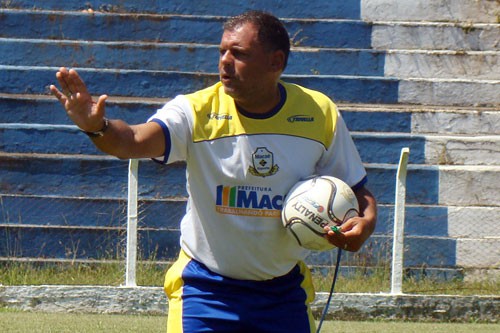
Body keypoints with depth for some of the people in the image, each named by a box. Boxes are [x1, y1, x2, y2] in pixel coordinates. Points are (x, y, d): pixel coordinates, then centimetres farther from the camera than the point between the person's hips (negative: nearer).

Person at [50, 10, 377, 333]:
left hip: (284, 292, 2)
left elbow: (357, 189, 4)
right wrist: (97, 127, -53)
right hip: (205, 289, -2)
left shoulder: (320, 114, -7)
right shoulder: (197, 111, -13)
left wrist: (365, 222, -19)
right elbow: (134, 141, -31)